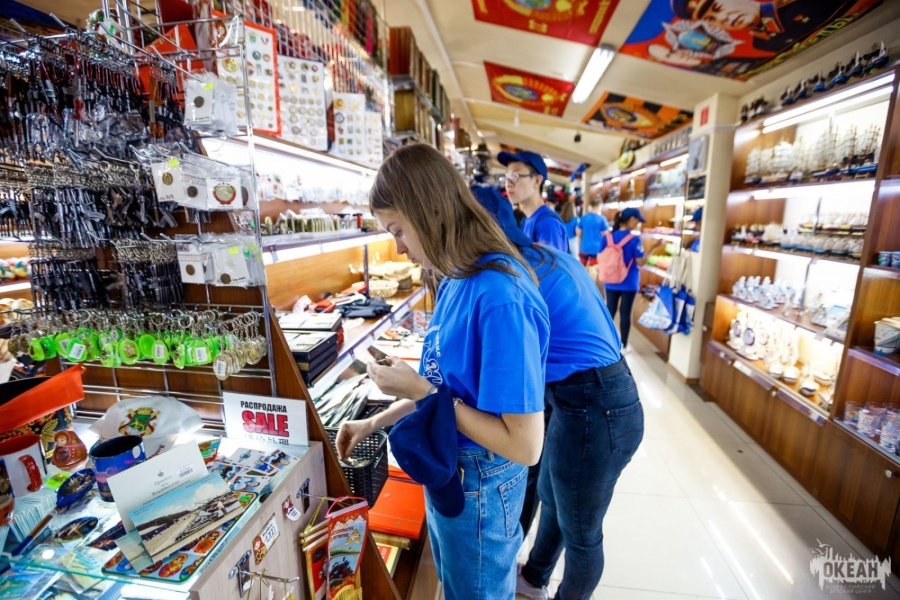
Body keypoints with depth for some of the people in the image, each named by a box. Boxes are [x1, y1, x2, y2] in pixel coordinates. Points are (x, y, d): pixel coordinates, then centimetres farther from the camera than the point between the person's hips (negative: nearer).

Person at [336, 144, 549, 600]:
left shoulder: (500, 297, -32)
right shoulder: (457, 279, -4)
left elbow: (526, 445, -28)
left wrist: (421, 392, -24)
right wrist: (375, 422, 6)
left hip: (479, 486, -8)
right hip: (447, 472, 8)